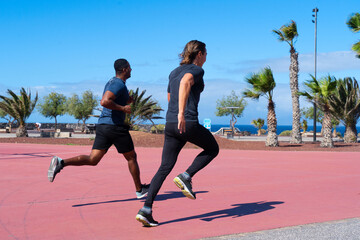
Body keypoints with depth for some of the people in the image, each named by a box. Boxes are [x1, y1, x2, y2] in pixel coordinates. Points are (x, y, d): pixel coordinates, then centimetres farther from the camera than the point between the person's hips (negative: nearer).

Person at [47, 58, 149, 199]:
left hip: (102, 124, 8)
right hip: (115, 126, -8)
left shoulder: (111, 82, 19)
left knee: (92, 160, 0)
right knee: (131, 157, 9)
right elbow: (104, 102, -26)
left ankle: (61, 163, -18)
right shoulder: (119, 84, -13)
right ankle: (140, 190, 20)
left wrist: (127, 100, 21)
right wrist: (123, 108, -18)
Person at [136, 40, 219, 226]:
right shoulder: (196, 70, -3)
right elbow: (185, 82, -25)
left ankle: (146, 209, -5)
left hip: (170, 124, 7)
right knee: (212, 149, 19)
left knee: (165, 167, 5)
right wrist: (182, 113, -32)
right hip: (188, 123, -7)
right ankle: (186, 176, -1)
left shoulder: (173, 73, 21)